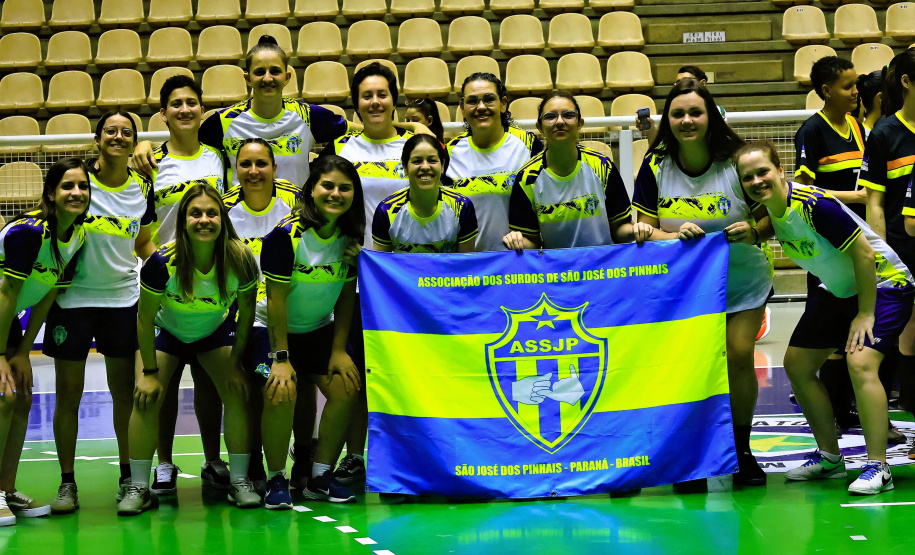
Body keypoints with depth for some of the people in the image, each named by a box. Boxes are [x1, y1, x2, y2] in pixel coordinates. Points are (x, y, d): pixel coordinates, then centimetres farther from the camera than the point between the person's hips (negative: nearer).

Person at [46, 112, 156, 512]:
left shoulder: (143, 188, 3)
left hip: (123, 298, 2)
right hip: (72, 298, -2)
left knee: (124, 391, 4)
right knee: (68, 393, 2)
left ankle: (128, 478, 15)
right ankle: (67, 482, 12)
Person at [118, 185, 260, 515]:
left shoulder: (241, 260, -27)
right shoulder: (162, 263, -33)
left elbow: (246, 312, -9)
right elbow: (145, 318, -19)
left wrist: (235, 363, -6)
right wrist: (150, 371, -15)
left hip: (215, 331, 2)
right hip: (165, 332, -2)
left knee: (236, 393, -11)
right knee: (146, 397, -15)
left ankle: (239, 482, 3)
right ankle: (138, 488, -4)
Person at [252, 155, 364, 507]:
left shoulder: (350, 238, -6)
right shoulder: (285, 235, -22)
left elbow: (346, 295, 0)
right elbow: (276, 297, -21)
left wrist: (339, 351, -6)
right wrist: (281, 357, -21)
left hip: (320, 330, 5)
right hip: (274, 329, -5)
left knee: (345, 389, -11)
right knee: (281, 394, -25)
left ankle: (320, 477, 4)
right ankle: (276, 480, -7)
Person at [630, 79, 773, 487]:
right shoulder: (655, 167, -4)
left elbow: (772, 217, -1)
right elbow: (646, 231, -3)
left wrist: (753, 230, -23)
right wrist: (676, 236, -23)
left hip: (743, 280, -1)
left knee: (739, 356, -10)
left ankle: (742, 451, 9)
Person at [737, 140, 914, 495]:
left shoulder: (814, 205, -30)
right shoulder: (764, 211, -9)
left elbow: (864, 253, -26)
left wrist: (865, 314, -21)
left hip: (882, 284, -9)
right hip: (836, 290, 9)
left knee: (860, 363, -26)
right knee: (797, 365, 7)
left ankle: (878, 467, -18)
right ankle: (829, 457, 20)